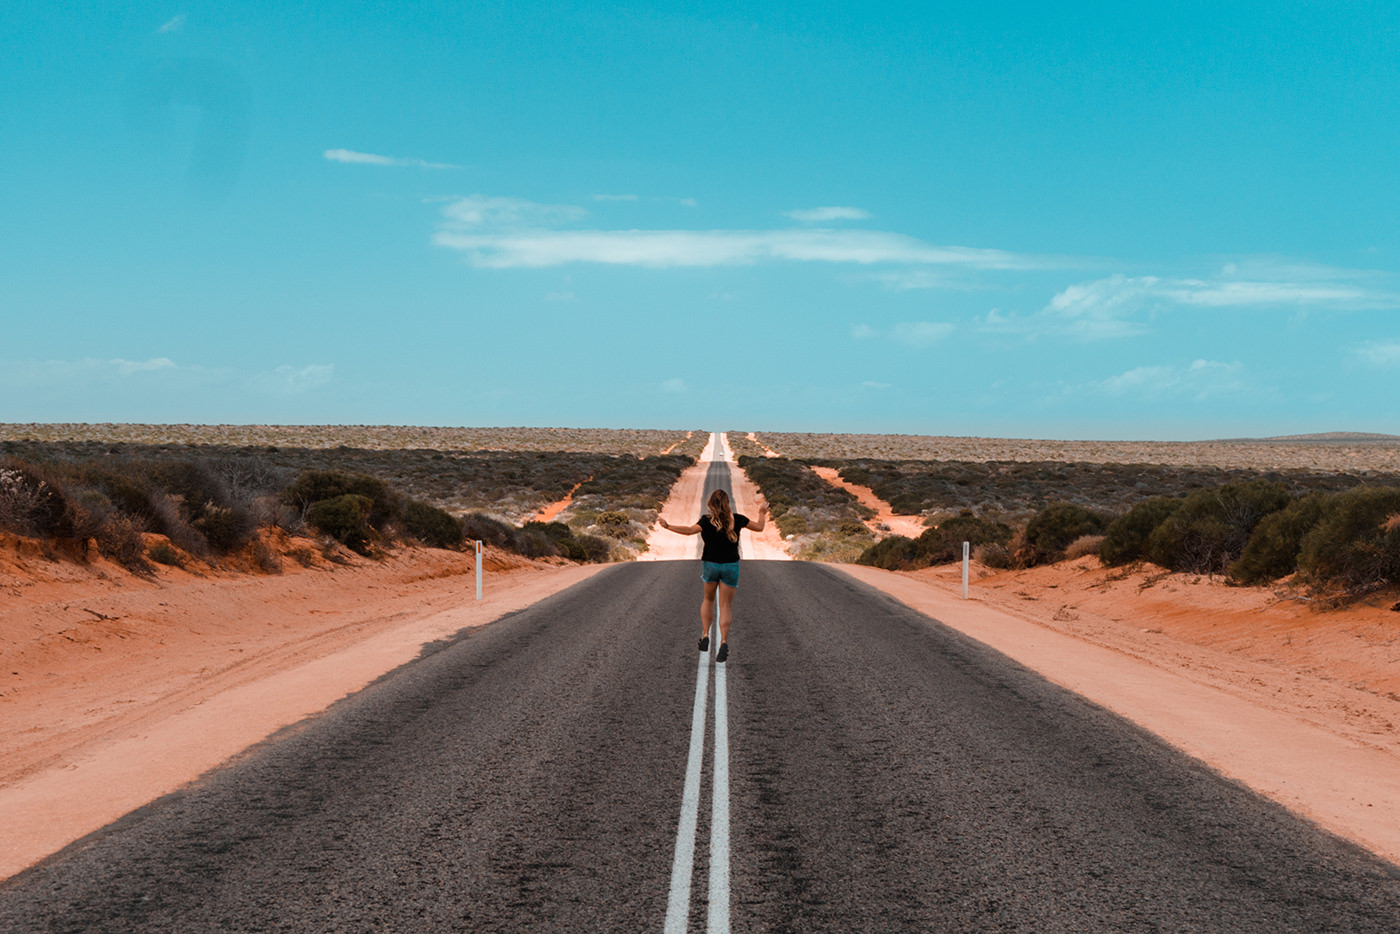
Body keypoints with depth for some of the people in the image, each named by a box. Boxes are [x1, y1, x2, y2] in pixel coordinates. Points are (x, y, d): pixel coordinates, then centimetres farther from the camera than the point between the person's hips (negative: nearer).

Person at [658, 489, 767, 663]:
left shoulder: (707, 520, -11)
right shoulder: (737, 519, -5)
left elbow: (691, 530, -27)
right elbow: (759, 527, 4)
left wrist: (668, 526, -21)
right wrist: (762, 514, 23)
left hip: (710, 564, 0)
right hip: (731, 565, 0)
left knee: (708, 599, 23)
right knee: (725, 606, 2)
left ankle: (705, 636, 14)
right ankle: (723, 642, -16)